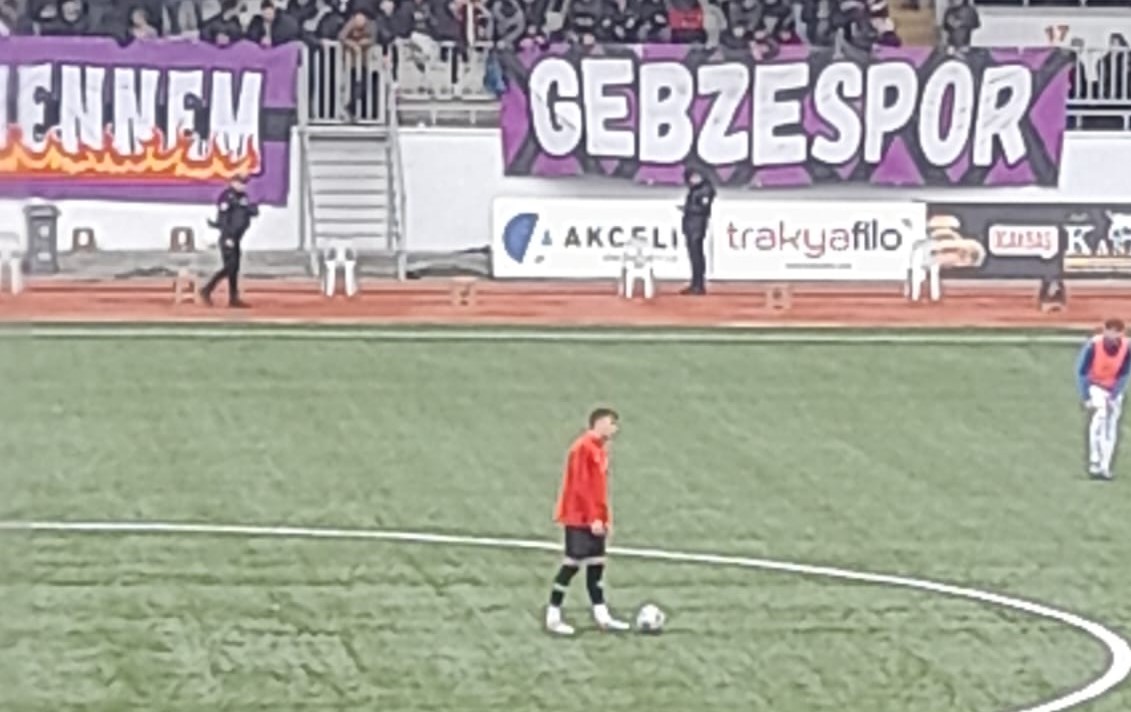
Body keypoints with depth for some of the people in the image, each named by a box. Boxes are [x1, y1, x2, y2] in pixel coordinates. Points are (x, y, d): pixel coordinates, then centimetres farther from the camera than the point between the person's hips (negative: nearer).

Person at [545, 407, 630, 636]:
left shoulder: (600, 448, 13)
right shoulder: (583, 447, -16)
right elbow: (581, 486, -20)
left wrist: (604, 517, 14)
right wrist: (593, 518, -22)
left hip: (594, 518, 9)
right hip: (579, 518, -9)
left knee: (596, 564, 9)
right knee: (572, 563, -7)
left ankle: (602, 616, 11)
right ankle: (553, 617, -2)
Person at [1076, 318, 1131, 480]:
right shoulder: (1093, 345, -26)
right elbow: (1082, 372, -17)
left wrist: (1114, 396, -12)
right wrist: (1086, 398, -19)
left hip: (1114, 388, 4)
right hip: (1095, 386, -4)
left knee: (1111, 426, 1)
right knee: (1100, 414, -26)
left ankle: (1105, 467, 10)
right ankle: (1095, 462, -22)